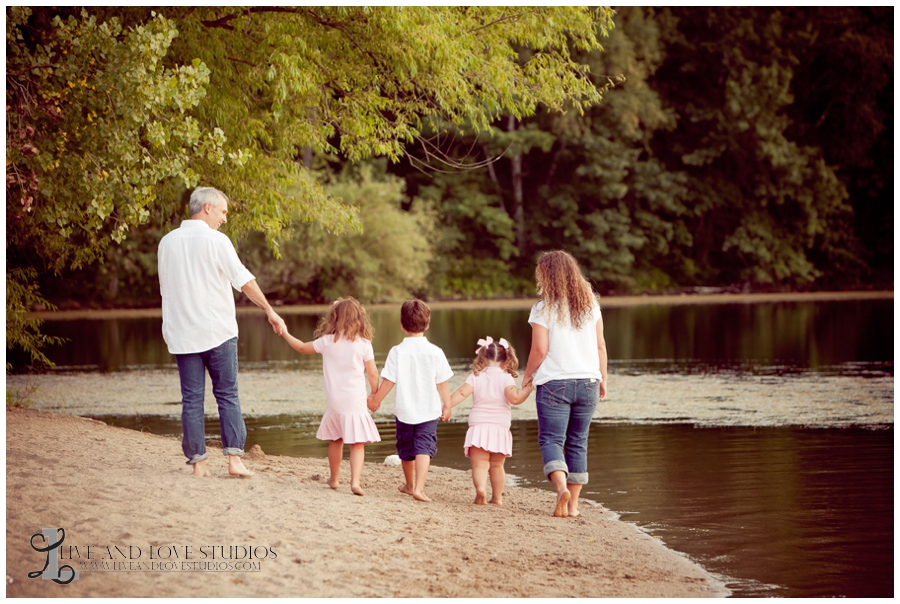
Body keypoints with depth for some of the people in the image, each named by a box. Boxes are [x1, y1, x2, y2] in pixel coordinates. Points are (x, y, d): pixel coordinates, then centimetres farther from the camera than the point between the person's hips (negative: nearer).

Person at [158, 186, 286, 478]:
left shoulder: (167, 242, 7)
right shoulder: (216, 240, -7)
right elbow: (244, 280, -8)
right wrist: (270, 311, 0)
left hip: (182, 333, 4)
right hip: (218, 332, -3)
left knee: (191, 399, 5)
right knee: (227, 395, 3)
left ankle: (197, 462, 4)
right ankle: (234, 457, -2)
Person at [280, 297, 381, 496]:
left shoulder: (327, 342, 0)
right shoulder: (363, 344, -5)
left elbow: (302, 348, 15)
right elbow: (372, 374, -5)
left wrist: (285, 333, 30)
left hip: (334, 402, 3)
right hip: (355, 401, -2)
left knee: (335, 440, 20)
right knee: (357, 443, -2)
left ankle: (334, 479, 32)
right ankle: (355, 481, -18)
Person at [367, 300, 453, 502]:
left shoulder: (397, 352, -8)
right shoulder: (435, 352, -8)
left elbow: (388, 381, -6)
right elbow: (442, 383, -3)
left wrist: (376, 400, 8)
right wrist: (447, 404, 10)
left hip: (404, 410, 1)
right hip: (429, 410, -1)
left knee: (406, 449, 17)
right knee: (424, 447, -3)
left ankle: (409, 485, 34)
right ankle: (419, 487, -20)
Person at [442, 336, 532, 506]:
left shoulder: (475, 377, 2)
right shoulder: (506, 379, -1)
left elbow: (462, 393, -9)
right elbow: (515, 398, -14)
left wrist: (447, 407, -4)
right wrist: (528, 389, -2)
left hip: (478, 427, -1)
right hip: (500, 428, 1)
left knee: (480, 464, -6)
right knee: (497, 466, 16)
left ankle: (480, 488, -32)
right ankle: (497, 497, 19)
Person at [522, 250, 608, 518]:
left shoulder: (543, 308, -7)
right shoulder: (590, 304, 7)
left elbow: (539, 350, -10)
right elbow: (600, 345, 9)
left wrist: (527, 376, 6)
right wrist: (603, 378, 18)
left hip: (554, 382, -4)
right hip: (587, 382, 4)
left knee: (551, 439, -2)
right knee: (577, 443, 11)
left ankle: (562, 487, -27)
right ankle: (573, 503, 10)